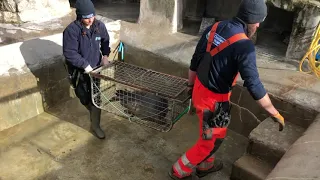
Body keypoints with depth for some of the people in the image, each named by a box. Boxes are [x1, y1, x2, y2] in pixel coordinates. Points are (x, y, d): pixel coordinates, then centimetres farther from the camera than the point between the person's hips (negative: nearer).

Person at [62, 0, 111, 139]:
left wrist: (105, 55, -3)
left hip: (96, 68, 3)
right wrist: (86, 66, -27)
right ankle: (93, 111, 44)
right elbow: (69, 53, -23)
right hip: (80, 71, -3)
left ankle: (95, 125, 26)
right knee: (84, 97, 11)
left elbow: (105, 41, 12)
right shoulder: (72, 30, -22)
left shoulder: (99, 25, -6)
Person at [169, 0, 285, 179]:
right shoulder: (244, 45, -23)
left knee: (213, 133, 28)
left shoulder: (214, 28, 0)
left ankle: (205, 165, 49)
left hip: (200, 89, 8)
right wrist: (275, 113, -14)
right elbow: (254, 85, -25)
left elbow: (195, 61, 7)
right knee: (211, 140, 15)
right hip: (214, 98, -8)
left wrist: (191, 86, 20)